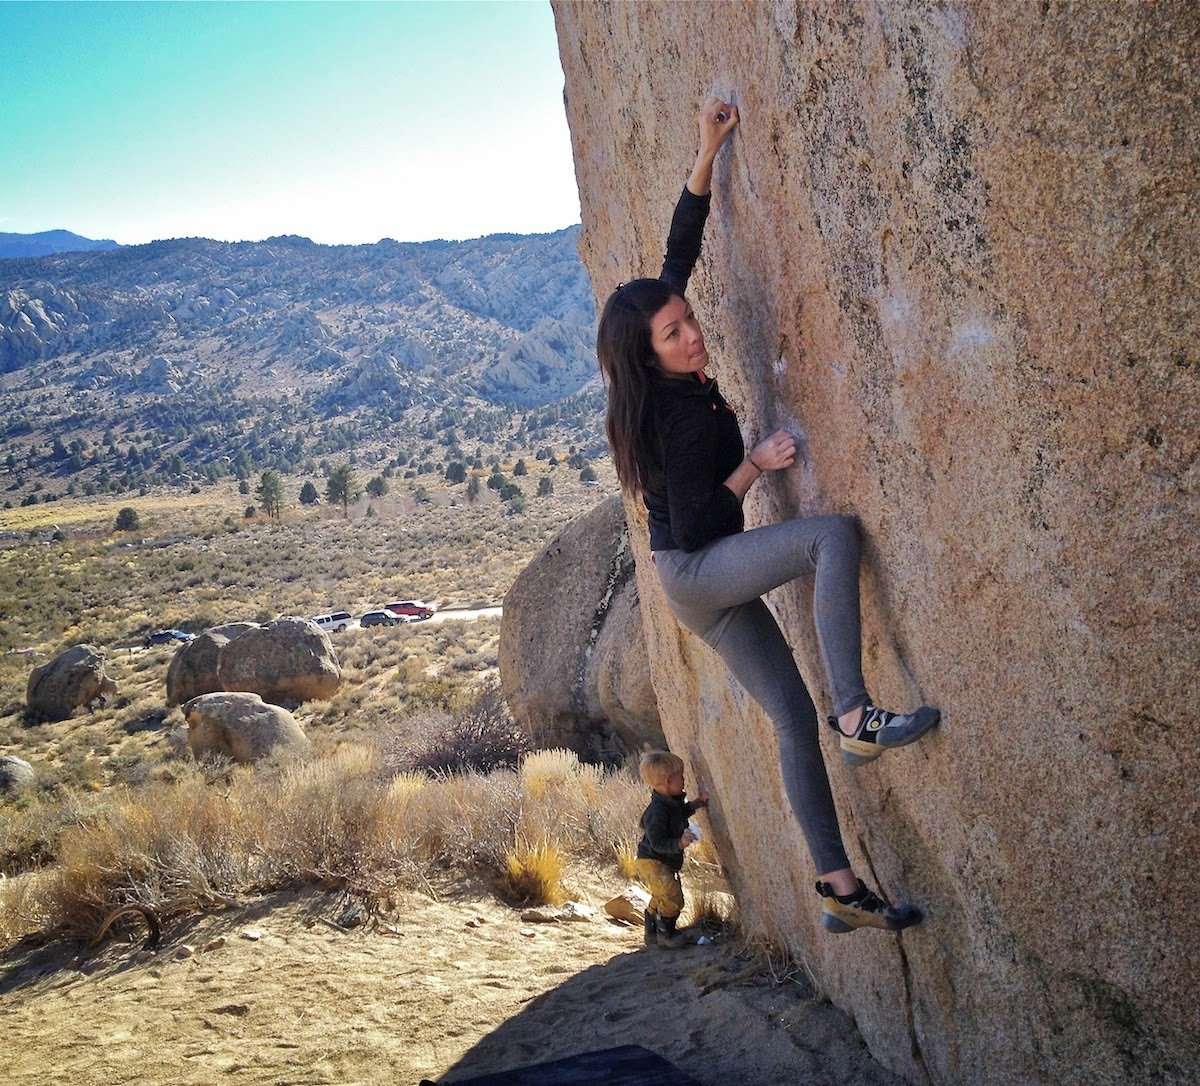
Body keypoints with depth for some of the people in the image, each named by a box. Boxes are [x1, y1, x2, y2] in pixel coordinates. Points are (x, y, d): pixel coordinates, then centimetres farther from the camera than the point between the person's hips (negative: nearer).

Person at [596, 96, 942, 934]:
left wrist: (708, 154, 5)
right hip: (695, 571, -9)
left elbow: (680, 253, 7)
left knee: (793, 715, 3)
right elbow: (695, 526, -19)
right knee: (833, 534, -29)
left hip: (703, 583, 9)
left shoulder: (675, 387, 2)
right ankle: (857, 716, -34)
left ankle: (840, 888, 5)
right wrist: (756, 465, -22)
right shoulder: (686, 418, -21)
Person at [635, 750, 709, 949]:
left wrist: (694, 805, 13)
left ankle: (652, 934, 35)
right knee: (672, 896, -17)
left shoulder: (672, 802, 2)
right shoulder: (657, 811, -29)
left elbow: (677, 815, 26)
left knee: (660, 899, 21)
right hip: (651, 863, -11)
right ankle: (666, 934, -1)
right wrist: (679, 843, -42)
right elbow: (658, 843, -30)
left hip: (662, 863, 11)